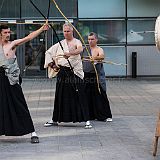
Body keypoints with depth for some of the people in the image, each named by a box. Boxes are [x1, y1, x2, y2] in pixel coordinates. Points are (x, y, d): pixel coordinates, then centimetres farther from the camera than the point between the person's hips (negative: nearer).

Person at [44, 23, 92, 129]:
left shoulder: (76, 42, -1)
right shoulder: (60, 44, 13)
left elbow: (80, 49, -25)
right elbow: (49, 52, 21)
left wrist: (70, 53, -43)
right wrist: (51, 63, 6)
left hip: (75, 72, -4)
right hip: (62, 72, 4)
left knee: (79, 96, -8)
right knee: (60, 96, 10)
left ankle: (86, 120, -6)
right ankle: (55, 119, 21)